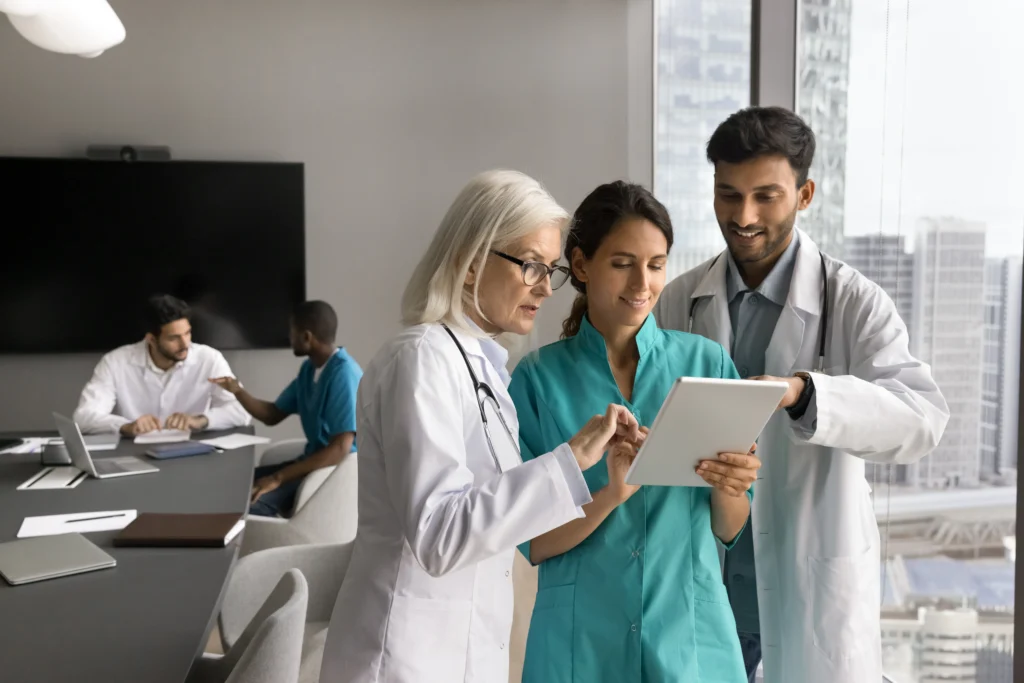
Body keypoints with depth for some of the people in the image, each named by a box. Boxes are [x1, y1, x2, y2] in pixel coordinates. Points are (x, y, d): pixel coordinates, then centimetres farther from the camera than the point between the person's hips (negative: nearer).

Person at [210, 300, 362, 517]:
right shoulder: (309, 369, 9)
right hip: (313, 460, 9)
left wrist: (278, 478, -28)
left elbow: (340, 449, -28)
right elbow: (272, 415, 18)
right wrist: (238, 391, -1)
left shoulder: (343, 374, -21)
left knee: (250, 502, -25)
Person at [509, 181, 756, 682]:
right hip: (579, 640, -1)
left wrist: (727, 487, -20)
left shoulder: (707, 362, -4)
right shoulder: (538, 377, -7)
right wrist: (612, 494, -24)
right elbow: (534, 544, -8)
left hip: (692, 633, 1)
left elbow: (729, 530, 0)